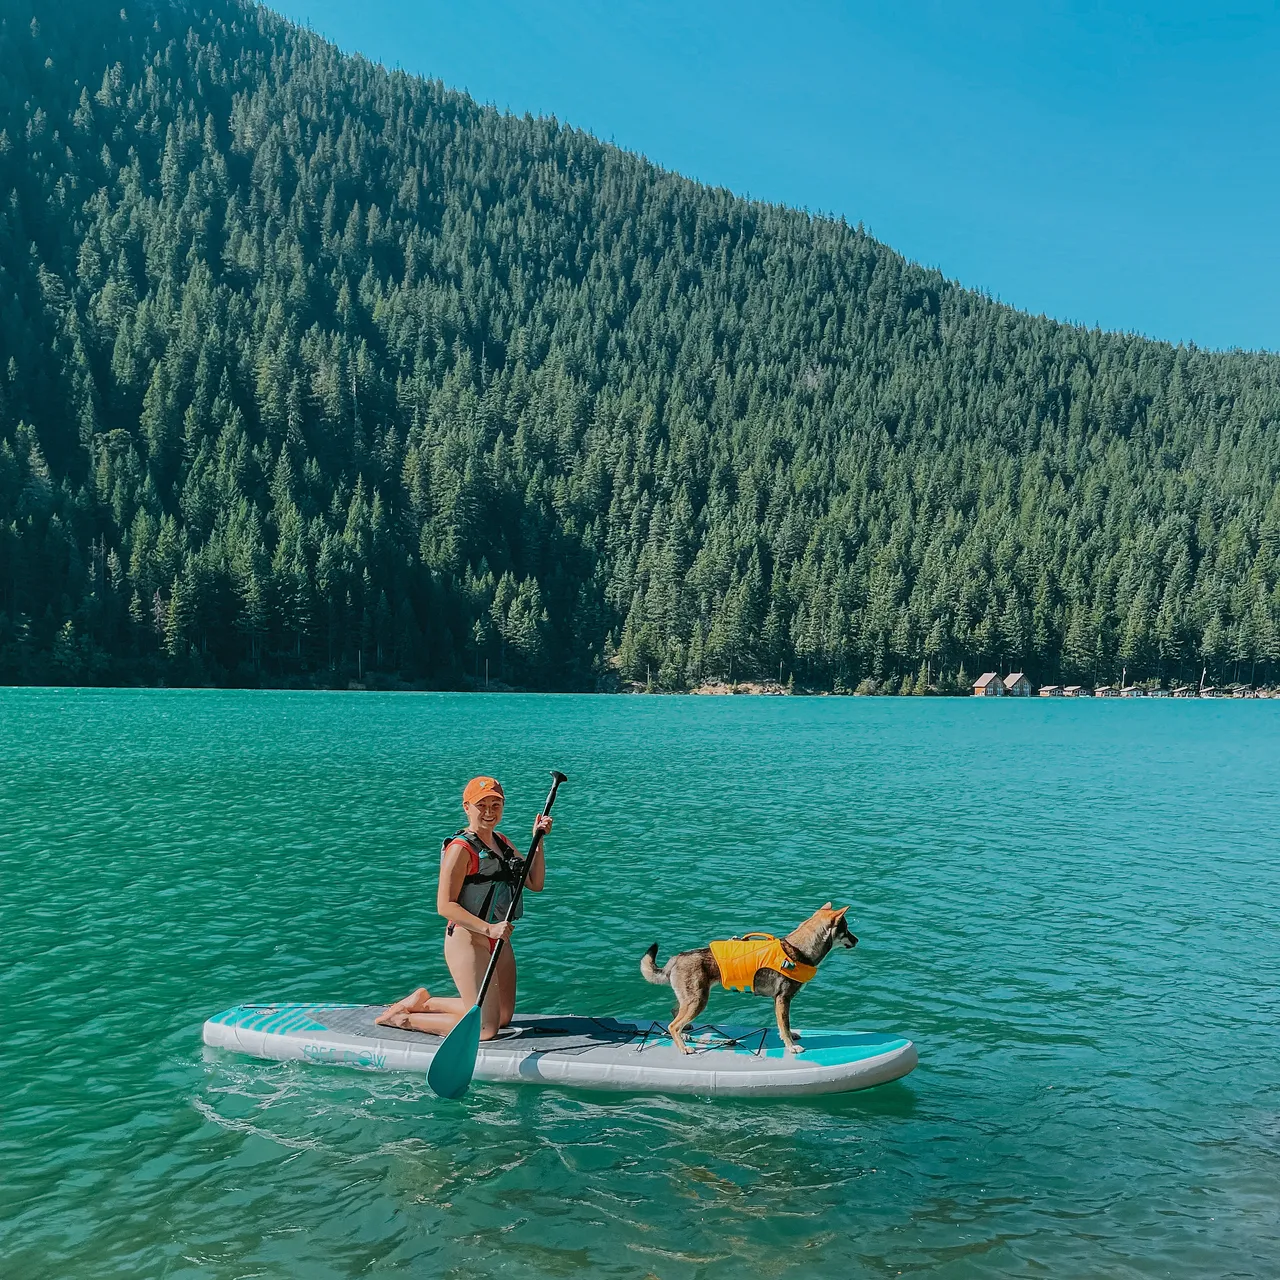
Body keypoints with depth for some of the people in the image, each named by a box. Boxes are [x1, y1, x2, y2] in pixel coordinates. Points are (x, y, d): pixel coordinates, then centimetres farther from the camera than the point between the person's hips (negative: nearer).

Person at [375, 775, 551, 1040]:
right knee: (485, 1029, -10)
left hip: (498, 941, 9)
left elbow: (535, 883, 8)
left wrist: (538, 841, -3)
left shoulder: (502, 842, 11)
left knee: (504, 1017, 19)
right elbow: (445, 905, -21)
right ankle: (404, 1019, 4)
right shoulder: (461, 848, -15)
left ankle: (425, 1002, 28)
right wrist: (488, 928, -27)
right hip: (467, 940, -9)